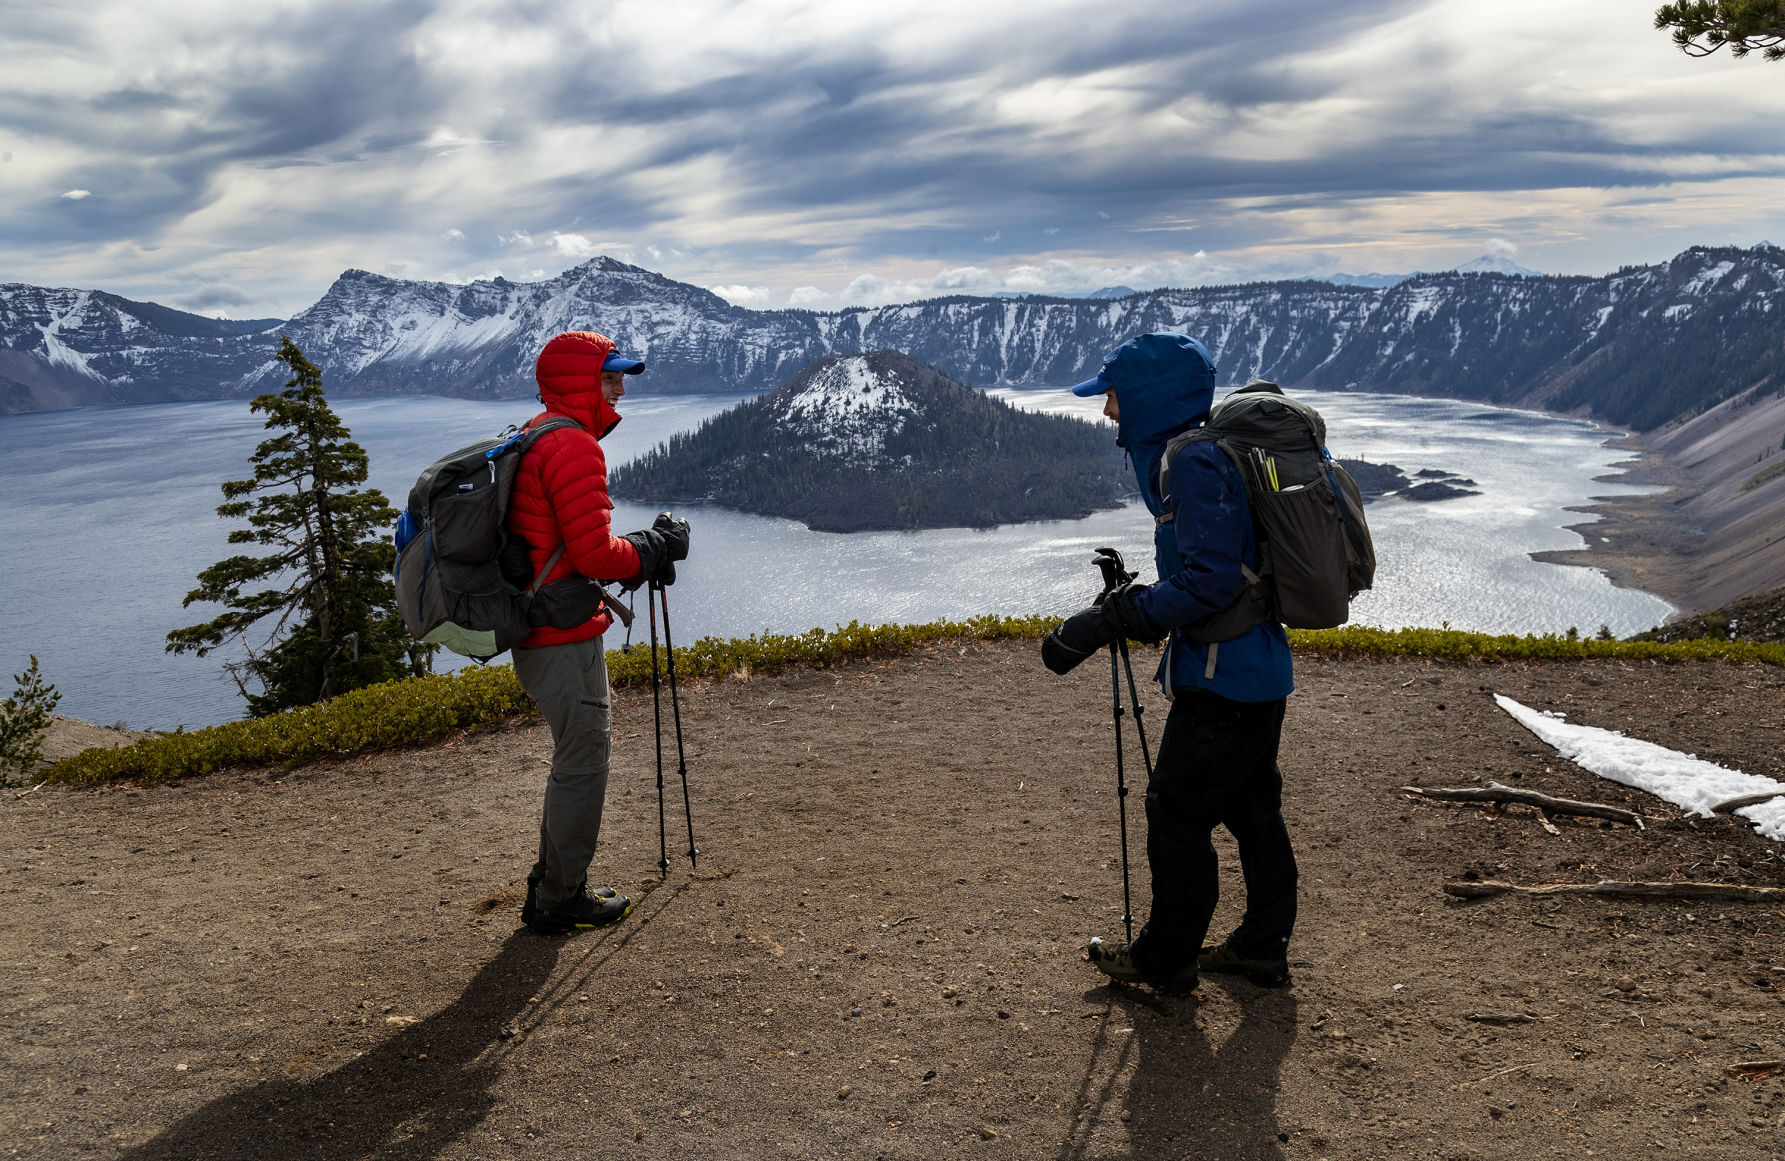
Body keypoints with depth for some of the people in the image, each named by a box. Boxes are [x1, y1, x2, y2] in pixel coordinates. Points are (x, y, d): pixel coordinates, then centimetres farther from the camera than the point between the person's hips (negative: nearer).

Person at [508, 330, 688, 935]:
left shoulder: (536, 439, 16)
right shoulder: (574, 447, -18)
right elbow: (594, 555, -22)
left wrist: (641, 557, 12)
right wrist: (658, 545, -7)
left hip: (535, 631, 10)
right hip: (566, 637, -10)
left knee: (579, 754, 20)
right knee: (583, 760, 1)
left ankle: (552, 884, 30)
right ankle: (561, 900, 12)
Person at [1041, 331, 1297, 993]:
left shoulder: (1196, 462, -20)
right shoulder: (1189, 454, 11)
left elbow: (1209, 579, -27)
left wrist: (1107, 623, -26)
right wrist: (1134, 604, 14)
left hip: (1222, 678, -10)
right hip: (1257, 671, 10)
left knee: (1177, 815, 3)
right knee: (1252, 809, 18)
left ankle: (1166, 960, 17)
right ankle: (1262, 949, 31)